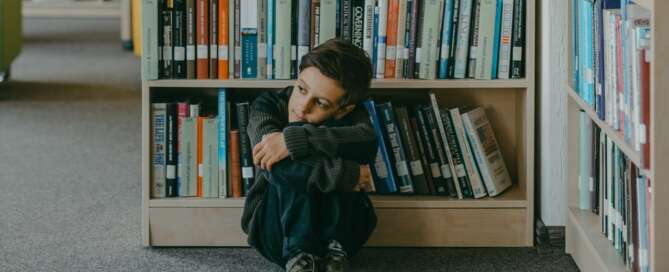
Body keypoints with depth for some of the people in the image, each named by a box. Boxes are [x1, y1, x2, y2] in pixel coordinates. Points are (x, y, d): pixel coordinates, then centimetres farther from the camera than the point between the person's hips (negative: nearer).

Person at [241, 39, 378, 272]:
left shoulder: (347, 115, -6)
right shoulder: (268, 106, -9)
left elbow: (367, 142, -31)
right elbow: (276, 168, -28)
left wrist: (293, 139, -40)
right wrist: (347, 174, -28)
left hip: (341, 228, 1)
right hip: (277, 227, -1)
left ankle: (334, 253, -25)